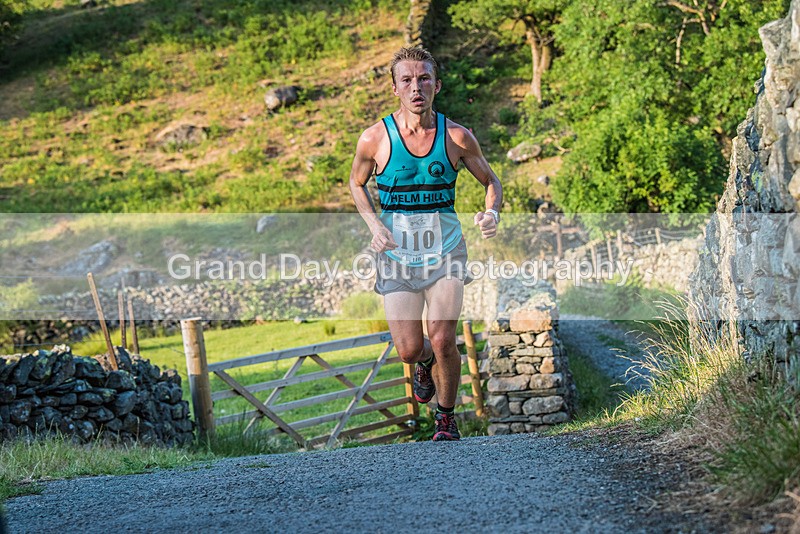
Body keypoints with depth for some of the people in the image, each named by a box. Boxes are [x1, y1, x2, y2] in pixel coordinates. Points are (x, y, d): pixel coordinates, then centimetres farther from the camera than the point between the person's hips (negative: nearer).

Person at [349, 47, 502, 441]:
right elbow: (357, 183, 12)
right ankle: (425, 361, 35)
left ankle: (446, 418, 13)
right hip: (396, 251, 0)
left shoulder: (456, 137, -6)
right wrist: (374, 225, -4)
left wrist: (492, 213, -13)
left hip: (445, 249, 0)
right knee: (409, 349, -4)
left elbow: (491, 181, 9)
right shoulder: (375, 138, -7)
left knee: (443, 341, -12)